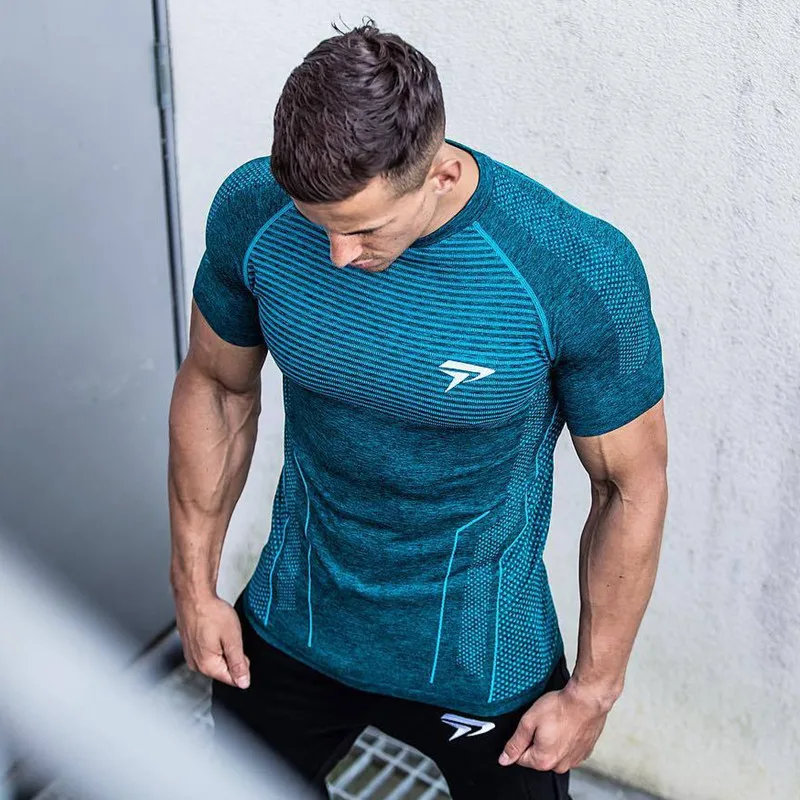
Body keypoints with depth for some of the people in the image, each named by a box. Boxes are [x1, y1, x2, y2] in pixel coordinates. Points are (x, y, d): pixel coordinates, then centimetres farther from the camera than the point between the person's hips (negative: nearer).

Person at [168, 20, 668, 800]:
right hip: (290, 626, 3)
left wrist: (593, 691, -7)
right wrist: (194, 587, 3)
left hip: (481, 662, -3)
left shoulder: (578, 273, -28)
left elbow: (632, 488, -14)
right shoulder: (252, 212, -18)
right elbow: (215, 386, -1)